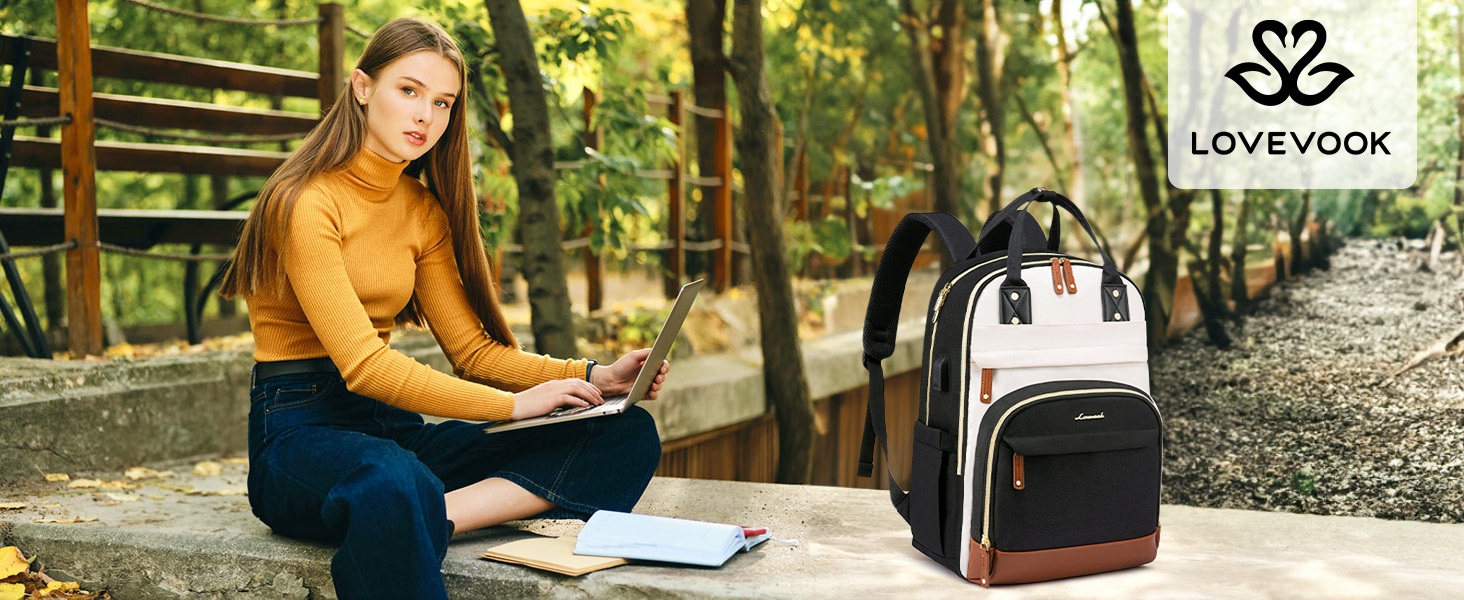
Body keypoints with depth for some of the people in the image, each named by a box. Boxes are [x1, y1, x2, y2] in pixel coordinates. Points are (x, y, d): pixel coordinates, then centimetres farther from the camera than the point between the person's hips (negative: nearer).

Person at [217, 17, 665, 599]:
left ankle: (435, 518, -28)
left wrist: (595, 377, -3)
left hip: (394, 429, 8)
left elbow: (472, 349, 10)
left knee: (629, 436, -13)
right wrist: (513, 403, -20)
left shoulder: (423, 211, 13)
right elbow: (362, 364, -19)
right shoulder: (306, 202, -10)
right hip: (301, 431, -8)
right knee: (393, 485, -47)